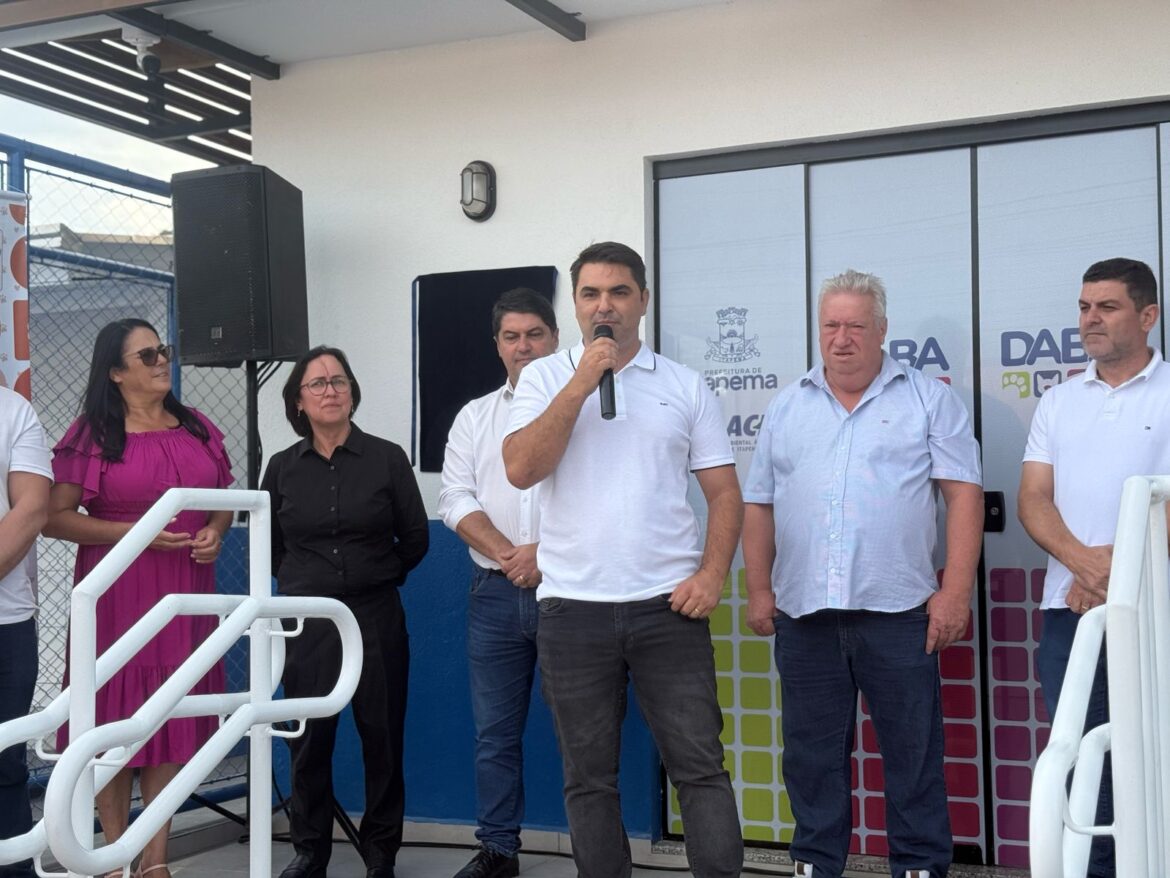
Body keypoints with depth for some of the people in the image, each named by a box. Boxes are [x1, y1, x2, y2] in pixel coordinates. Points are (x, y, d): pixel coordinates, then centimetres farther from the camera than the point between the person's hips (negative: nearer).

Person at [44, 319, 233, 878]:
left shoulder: (198, 429, 10)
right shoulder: (93, 434, -4)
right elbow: (56, 517, -9)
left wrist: (215, 531, -2)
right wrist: (133, 532, -16)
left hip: (184, 595, 4)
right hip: (117, 595, -4)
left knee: (172, 718, 7)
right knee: (115, 721, 1)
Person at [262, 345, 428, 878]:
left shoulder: (387, 459, -2)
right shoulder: (282, 468, 4)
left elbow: (415, 538, 5)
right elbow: (268, 546, 15)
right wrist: (305, 580, 12)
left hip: (376, 617, -1)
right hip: (307, 620, 1)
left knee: (382, 736, 4)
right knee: (309, 740, 4)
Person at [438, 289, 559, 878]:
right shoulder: (475, 417, 14)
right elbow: (456, 500, 5)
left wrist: (545, 554, -15)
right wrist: (506, 555, -9)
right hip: (495, 593, 4)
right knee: (494, 733, 9)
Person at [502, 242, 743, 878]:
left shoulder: (684, 386, 8)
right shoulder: (545, 378, 6)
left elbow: (724, 492, 7)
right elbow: (521, 469, -9)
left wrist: (711, 574, -7)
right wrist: (582, 382, -11)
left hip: (669, 605, 0)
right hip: (572, 607, 0)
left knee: (699, 766, 0)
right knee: (588, 777, 9)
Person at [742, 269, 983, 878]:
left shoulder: (928, 400, 4)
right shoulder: (786, 408, 14)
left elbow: (963, 495, -2)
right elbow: (759, 504, 14)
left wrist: (956, 591, -10)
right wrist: (759, 590, 7)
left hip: (897, 608, -3)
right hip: (802, 611, 3)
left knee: (913, 751, 2)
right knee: (811, 752, 10)